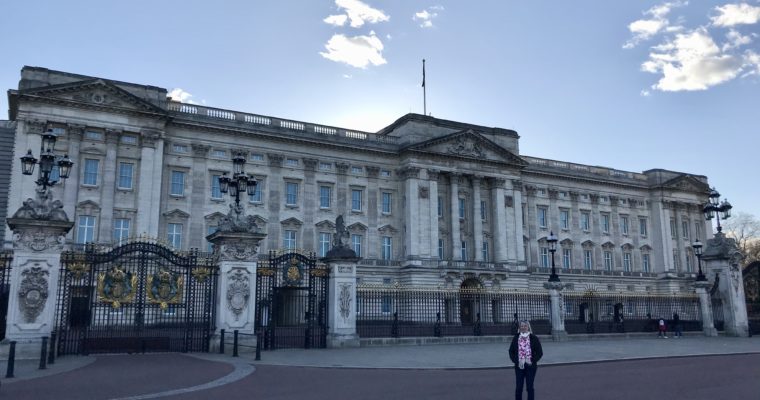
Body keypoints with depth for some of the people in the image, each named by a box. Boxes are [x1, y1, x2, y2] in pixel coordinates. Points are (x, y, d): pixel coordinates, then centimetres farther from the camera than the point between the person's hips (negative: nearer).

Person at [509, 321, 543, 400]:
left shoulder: (534, 338, -2)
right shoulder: (516, 338, 3)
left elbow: (540, 352, 0)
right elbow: (511, 351, 7)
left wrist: (532, 361, -10)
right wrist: (516, 361, -6)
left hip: (530, 366, -1)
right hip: (519, 366, 1)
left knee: (530, 387, 5)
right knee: (518, 387, 3)